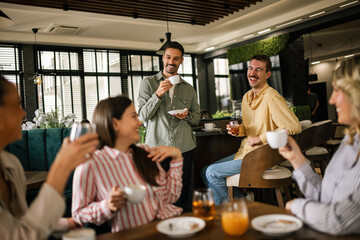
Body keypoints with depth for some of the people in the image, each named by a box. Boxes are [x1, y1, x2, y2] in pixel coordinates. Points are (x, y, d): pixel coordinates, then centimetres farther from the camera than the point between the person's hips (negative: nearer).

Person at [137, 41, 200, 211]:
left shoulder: (188, 88, 15)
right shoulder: (148, 83, 6)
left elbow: (197, 118, 19)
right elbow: (143, 116, -2)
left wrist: (187, 115, -4)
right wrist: (158, 94, -15)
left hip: (184, 147, 3)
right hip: (156, 146, -2)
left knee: (183, 199, 6)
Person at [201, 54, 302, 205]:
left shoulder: (272, 97, -19)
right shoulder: (246, 97, 10)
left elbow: (294, 126, -28)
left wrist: (260, 138, -22)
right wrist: (239, 130, 0)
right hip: (245, 152, 9)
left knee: (212, 173, -12)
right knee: (205, 173, 6)